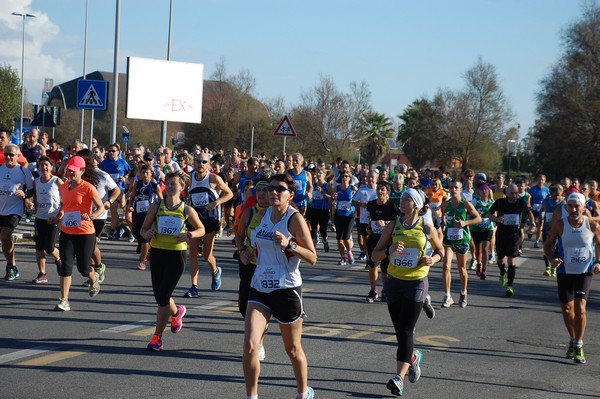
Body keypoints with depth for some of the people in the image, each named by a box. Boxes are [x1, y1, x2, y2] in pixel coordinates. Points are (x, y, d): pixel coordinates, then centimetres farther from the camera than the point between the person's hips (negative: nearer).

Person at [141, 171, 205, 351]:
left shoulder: (187, 210, 0)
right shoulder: (156, 207, 3)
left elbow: (201, 230, 12)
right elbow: (143, 229, 9)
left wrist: (189, 234, -8)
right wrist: (147, 233, -14)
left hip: (177, 255, -3)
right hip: (157, 253, 3)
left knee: (163, 296, -9)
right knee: (159, 296, 11)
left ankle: (157, 336, 1)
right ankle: (176, 311, 46)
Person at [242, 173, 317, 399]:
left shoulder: (295, 219, -11)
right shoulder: (264, 214, 7)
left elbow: (312, 257, -13)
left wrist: (289, 245, -24)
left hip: (286, 289, -5)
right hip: (259, 287, 5)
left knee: (293, 349, 12)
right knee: (249, 345, -12)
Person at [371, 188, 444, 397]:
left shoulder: (426, 228, -4)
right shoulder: (392, 227, 0)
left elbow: (440, 251, 12)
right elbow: (374, 256, 2)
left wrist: (433, 259, -11)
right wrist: (389, 251, -19)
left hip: (416, 283, -3)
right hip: (394, 282, 3)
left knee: (406, 330, -11)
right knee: (400, 331, 11)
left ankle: (399, 377, -15)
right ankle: (413, 356, 42)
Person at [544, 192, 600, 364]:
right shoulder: (559, 225, -7)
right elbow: (548, 244, 4)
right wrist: (552, 259, -15)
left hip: (584, 272, -2)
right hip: (564, 272, 2)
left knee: (580, 307, -15)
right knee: (567, 309, 8)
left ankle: (578, 346, -1)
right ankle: (573, 340, 32)